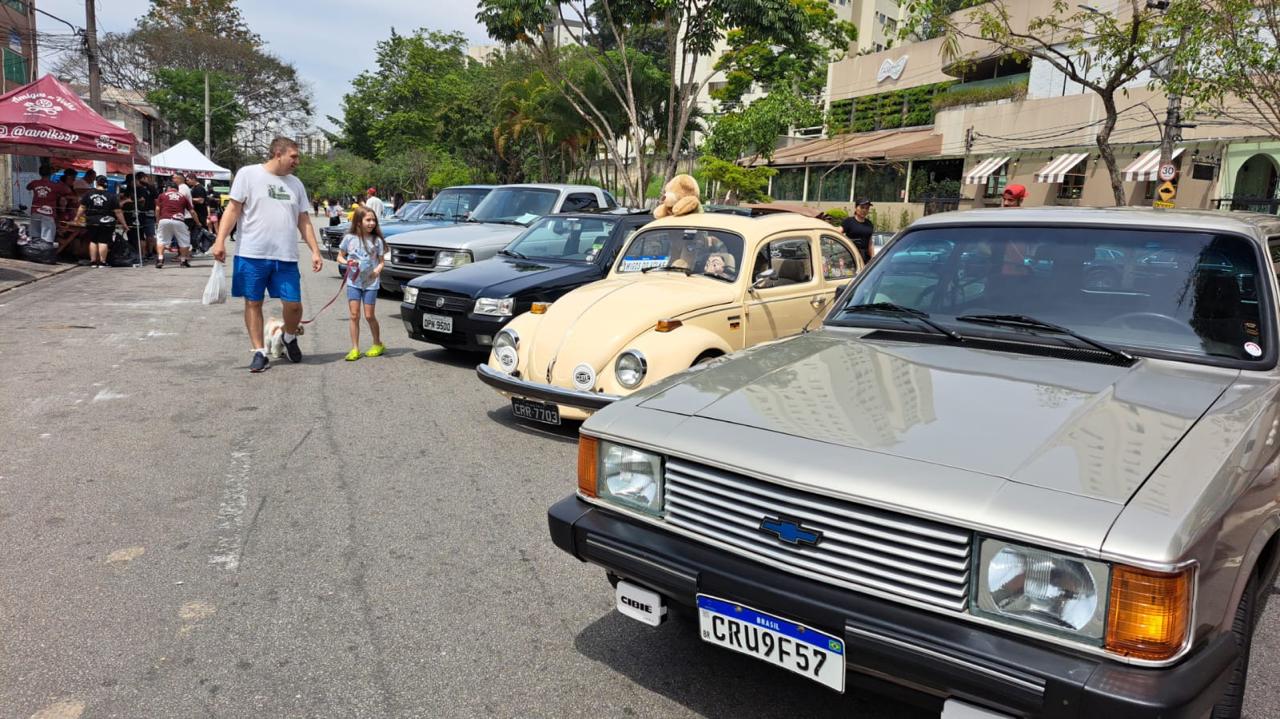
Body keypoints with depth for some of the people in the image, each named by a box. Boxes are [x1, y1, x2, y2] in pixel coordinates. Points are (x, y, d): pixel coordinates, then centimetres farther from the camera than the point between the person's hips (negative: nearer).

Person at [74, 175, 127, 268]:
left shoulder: (89, 194, 1)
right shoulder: (111, 196, -7)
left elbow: (82, 207, 7)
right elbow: (118, 212, -7)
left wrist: (77, 217, 23)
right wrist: (123, 223, 0)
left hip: (92, 222, 2)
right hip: (106, 222, -2)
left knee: (93, 241, 12)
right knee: (103, 242, 1)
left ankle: (93, 261, 13)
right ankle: (102, 262, 0)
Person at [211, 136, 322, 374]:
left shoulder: (296, 184, 13)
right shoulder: (248, 174, -1)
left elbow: (304, 220, 15)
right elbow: (233, 209, -3)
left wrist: (315, 251, 8)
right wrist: (220, 240, -12)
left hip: (286, 257, 3)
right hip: (252, 255, -3)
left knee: (293, 304, -2)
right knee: (253, 303, 3)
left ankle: (290, 338, 27)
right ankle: (259, 352, 12)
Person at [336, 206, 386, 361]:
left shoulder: (377, 240, -1)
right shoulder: (349, 238, -1)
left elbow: (381, 261, 4)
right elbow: (340, 257, 9)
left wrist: (378, 269, -17)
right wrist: (347, 262, -13)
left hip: (371, 282, -1)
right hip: (353, 282, 1)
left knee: (369, 316, 2)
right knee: (354, 315, -1)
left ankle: (378, 344, 21)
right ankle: (355, 349, 4)